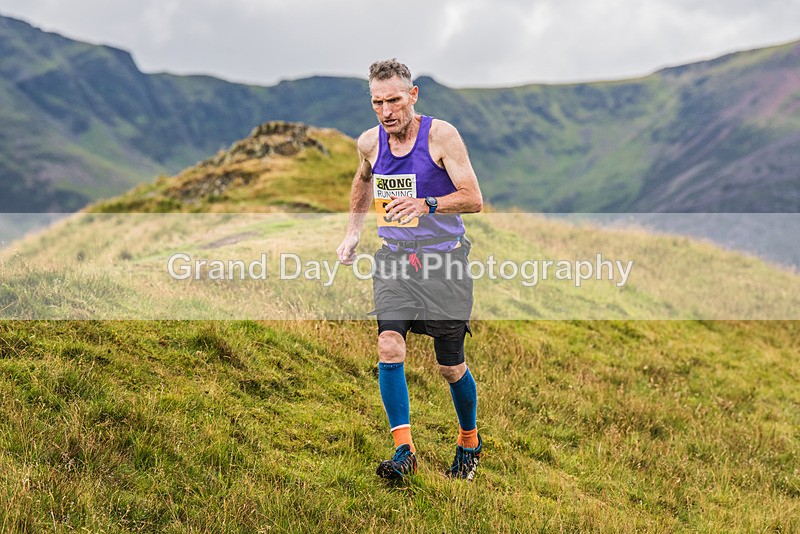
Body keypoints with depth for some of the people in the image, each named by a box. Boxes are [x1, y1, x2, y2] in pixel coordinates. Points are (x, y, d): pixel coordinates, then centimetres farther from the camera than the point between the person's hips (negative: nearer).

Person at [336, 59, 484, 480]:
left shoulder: (441, 135, -12)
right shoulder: (370, 142, 3)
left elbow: (474, 199, -16)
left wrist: (426, 205, -31)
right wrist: (352, 232, 23)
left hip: (443, 256, -3)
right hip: (394, 256, 3)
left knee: (450, 366, 3)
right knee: (389, 345, -17)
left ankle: (470, 441, 28)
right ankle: (404, 450, -11)